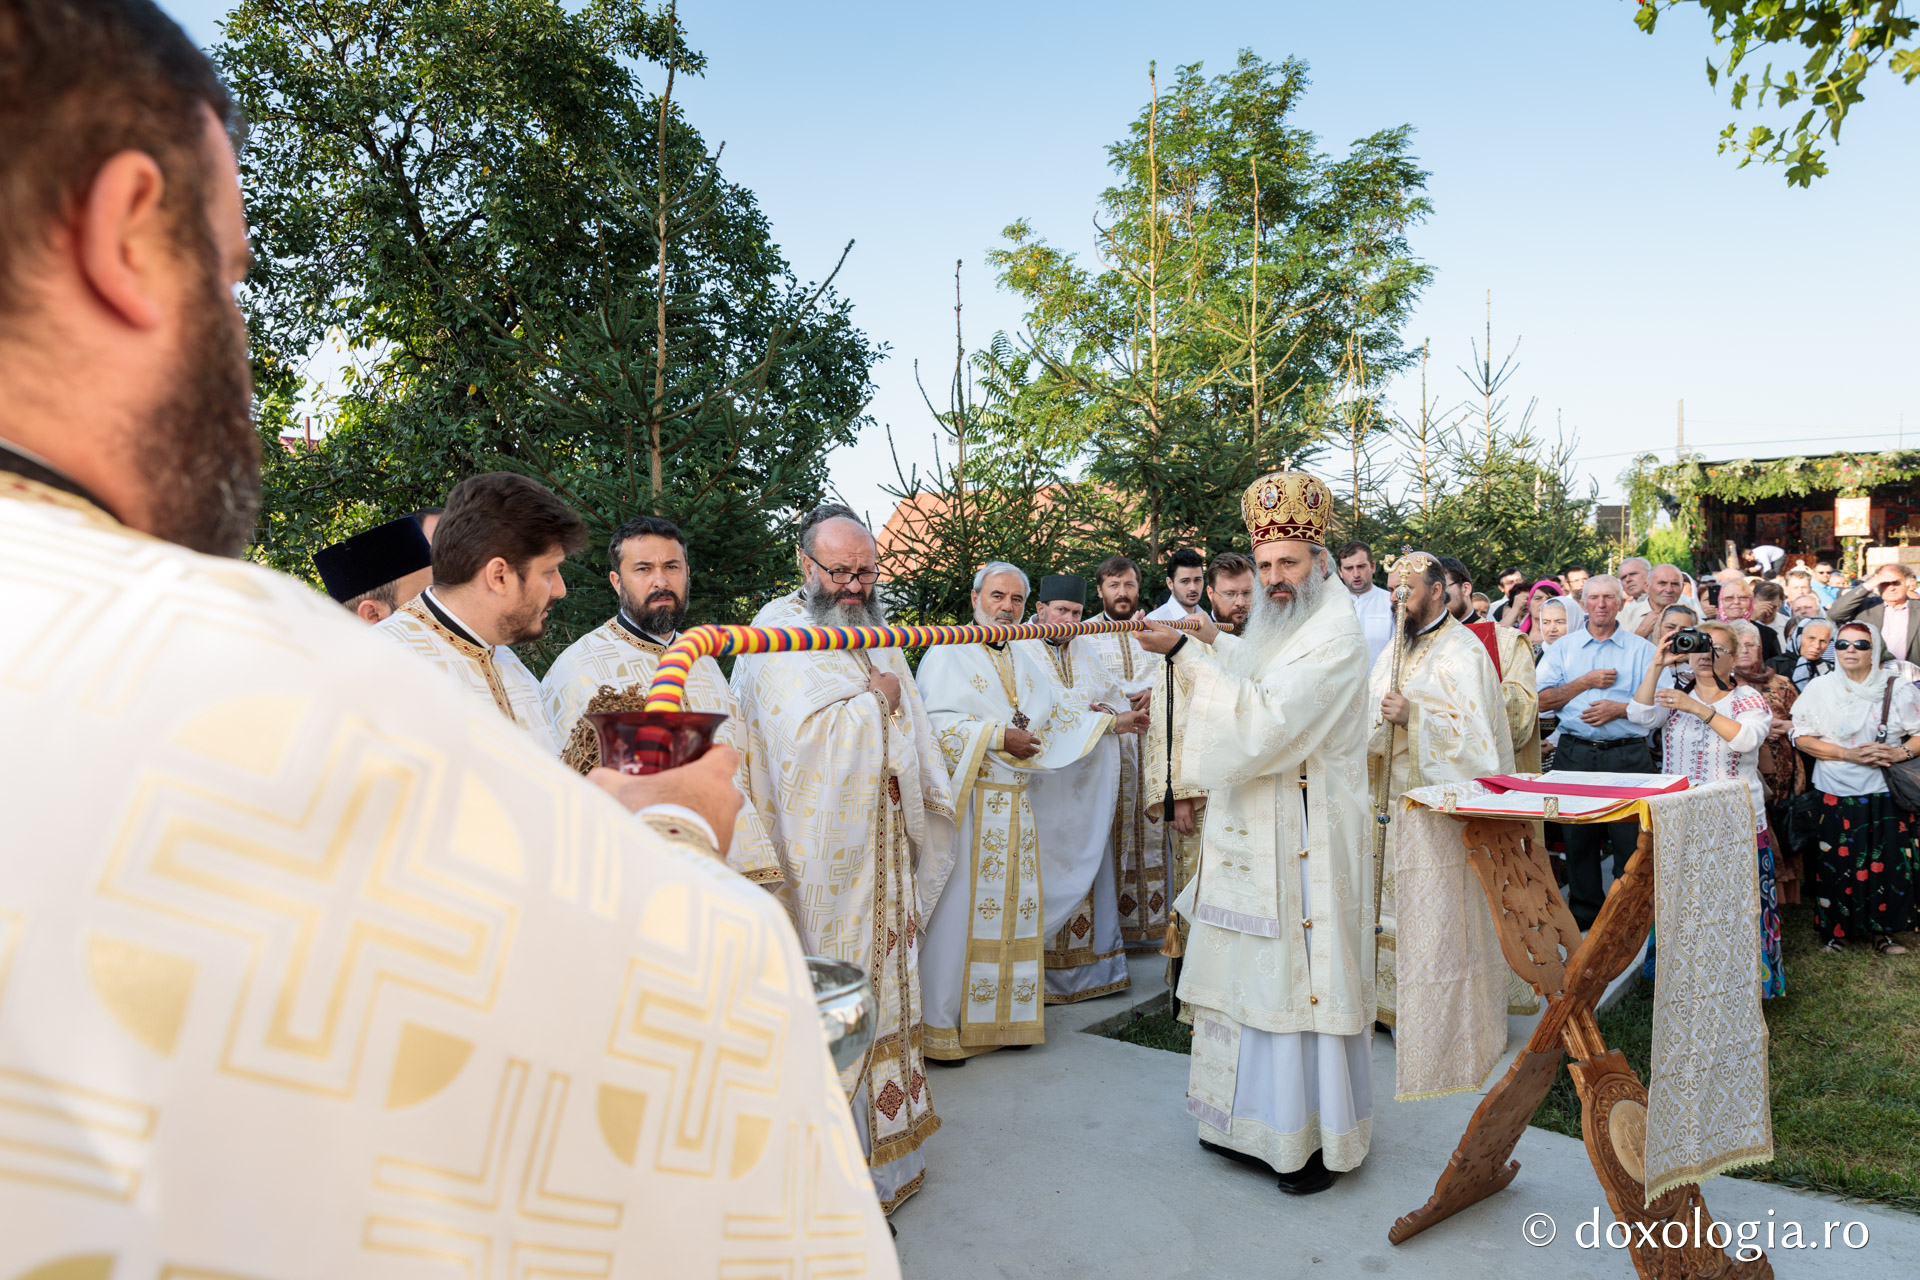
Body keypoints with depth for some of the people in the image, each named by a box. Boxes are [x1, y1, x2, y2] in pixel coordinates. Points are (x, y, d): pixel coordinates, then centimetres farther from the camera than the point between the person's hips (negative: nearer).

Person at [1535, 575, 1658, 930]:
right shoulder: (1562, 648, 11)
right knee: (1578, 836, 6)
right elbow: (1542, 700, 2)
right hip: (1575, 752, 1)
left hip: (1627, 754, -1)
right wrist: (1587, 682, -6)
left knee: (1630, 837, -3)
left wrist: (1619, 708, -11)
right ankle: (1585, 911, 18)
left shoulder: (1642, 649, 9)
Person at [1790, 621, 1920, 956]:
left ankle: (1878, 929, 20)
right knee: (1837, 863, 3)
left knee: (1887, 863, 3)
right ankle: (1836, 928, 18)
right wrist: (1849, 754, -14)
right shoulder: (1820, 688, -1)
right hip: (1836, 794, -1)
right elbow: (1802, 737, -4)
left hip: (1885, 794, 1)